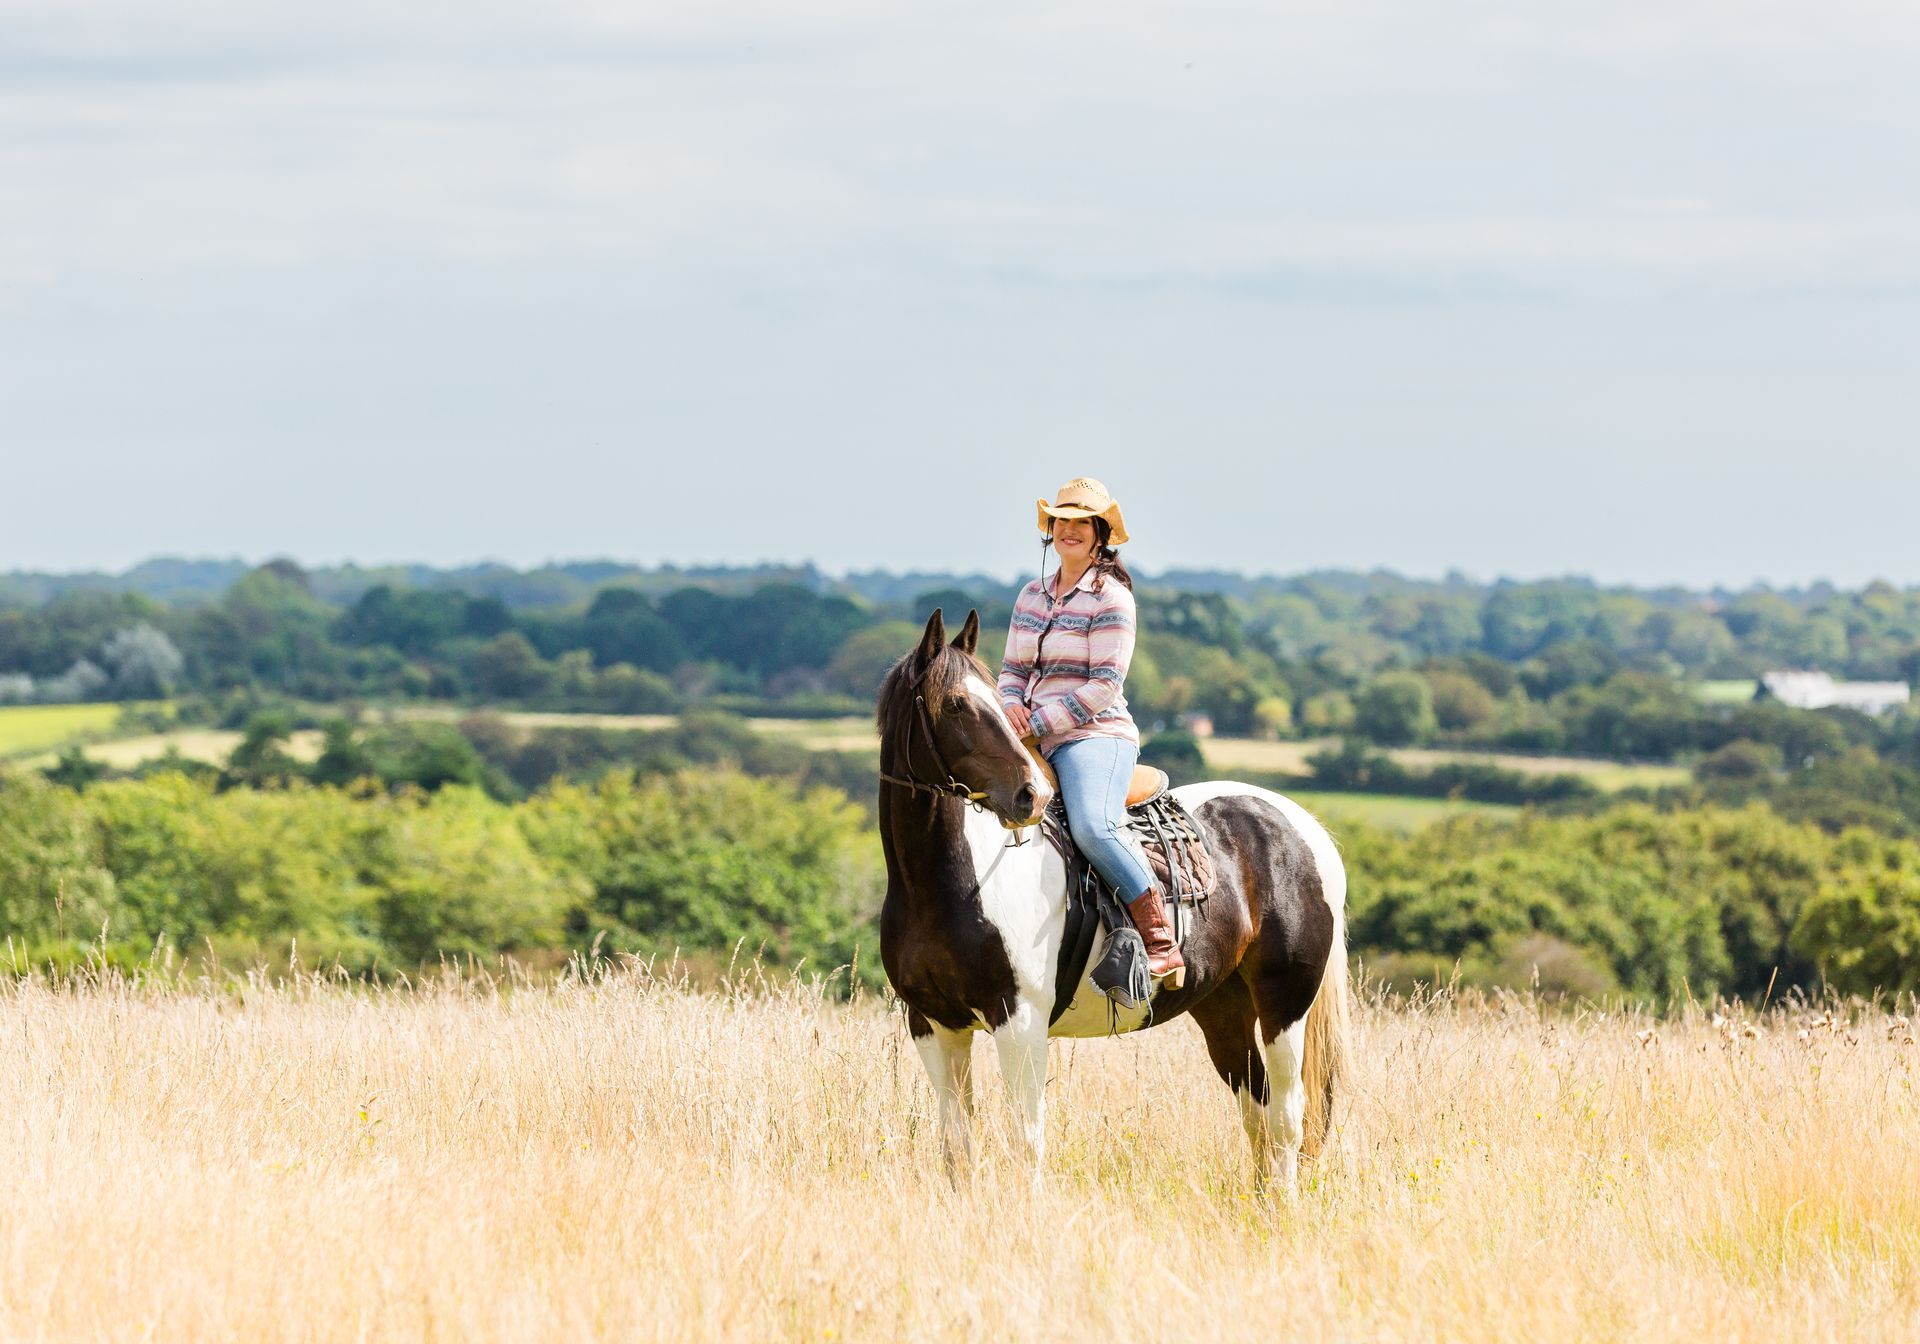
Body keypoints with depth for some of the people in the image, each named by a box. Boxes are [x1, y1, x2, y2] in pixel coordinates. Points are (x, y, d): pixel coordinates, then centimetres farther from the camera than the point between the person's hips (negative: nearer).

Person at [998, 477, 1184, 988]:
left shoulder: (1111, 597, -5)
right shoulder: (1032, 595, 17)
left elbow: (1103, 686, -11)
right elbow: (1013, 668, 20)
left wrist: (1038, 722, -15)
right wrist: (1012, 705, -4)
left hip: (1094, 737, -8)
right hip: (1034, 741, 8)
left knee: (1093, 826, -35)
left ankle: (1162, 944, -31)